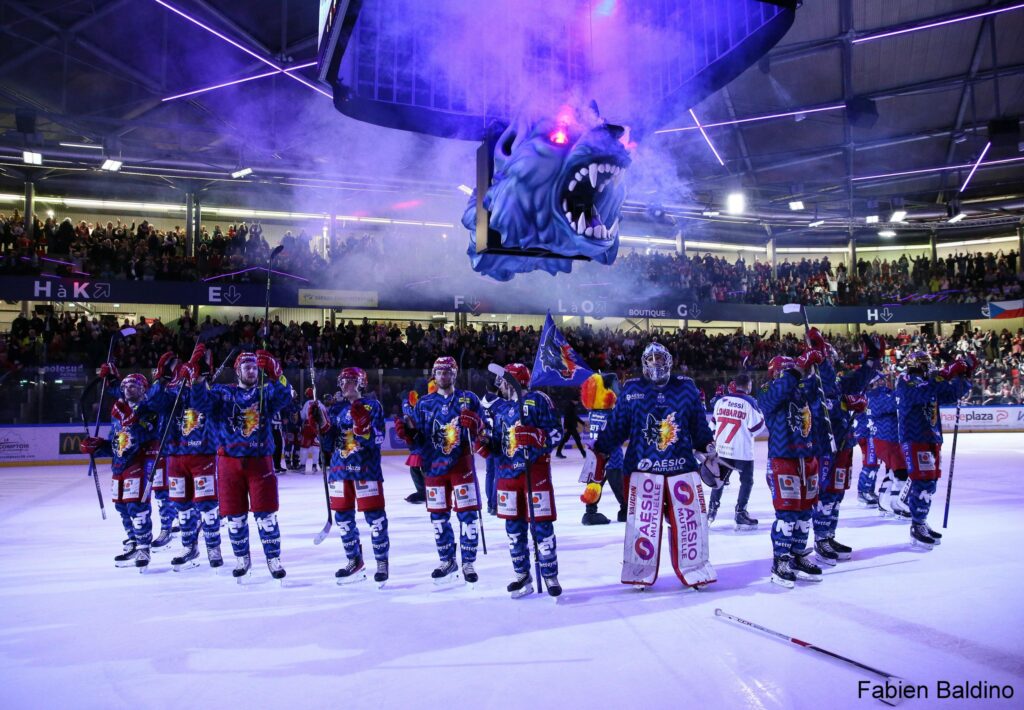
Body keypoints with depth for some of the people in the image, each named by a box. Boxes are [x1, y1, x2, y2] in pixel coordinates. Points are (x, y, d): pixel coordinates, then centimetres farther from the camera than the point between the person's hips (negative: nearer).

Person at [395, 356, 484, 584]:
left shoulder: (468, 399, 2)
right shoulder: (424, 404, 9)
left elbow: (482, 432, 0)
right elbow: (418, 440, 8)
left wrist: (474, 425, -21)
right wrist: (408, 433, -12)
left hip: (462, 464, -2)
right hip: (434, 466, 3)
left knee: (468, 514, -2)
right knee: (438, 517, 9)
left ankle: (468, 563, 11)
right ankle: (447, 561, 26)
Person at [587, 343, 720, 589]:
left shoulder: (686, 388, 8)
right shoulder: (631, 390, 3)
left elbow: (700, 426, 15)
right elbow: (616, 426, 5)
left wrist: (710, 453, 17)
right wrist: (599, 454, 4)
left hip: (682, 466, 2)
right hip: (643, 467, -2)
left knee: (690, 519, 3)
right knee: (642, 521, -2)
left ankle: (694, 569, 19)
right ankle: (641, 571, 13)